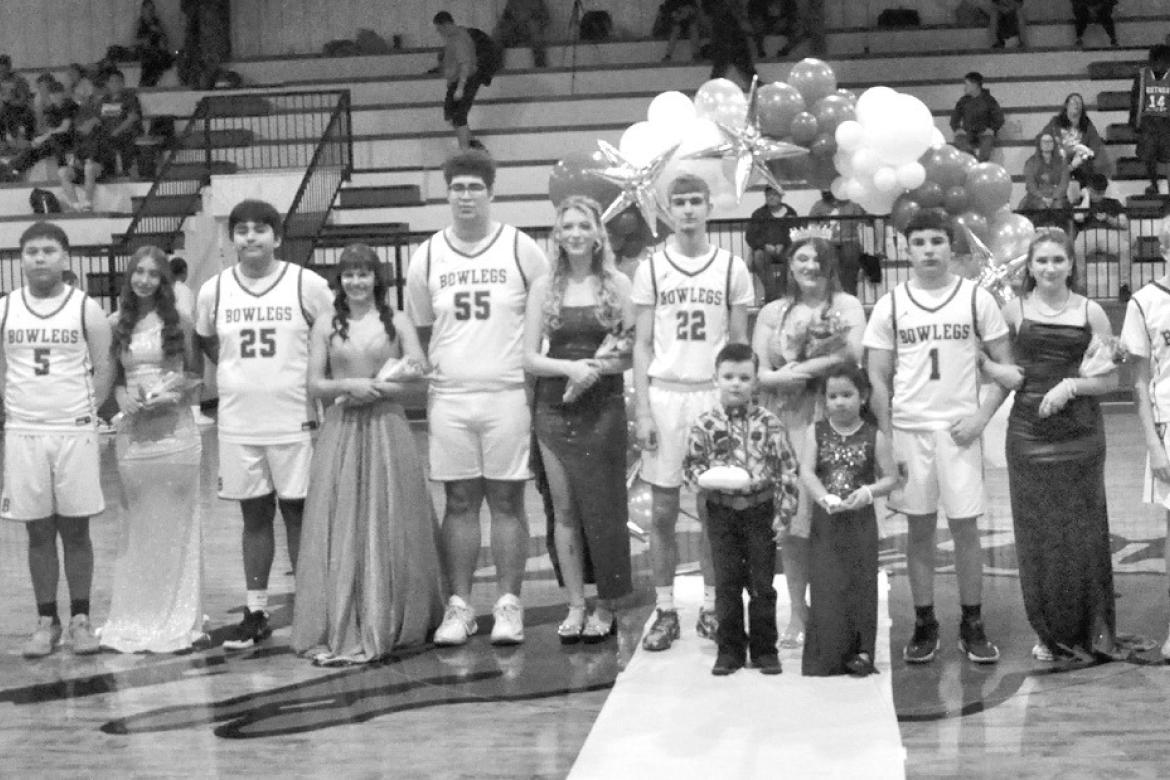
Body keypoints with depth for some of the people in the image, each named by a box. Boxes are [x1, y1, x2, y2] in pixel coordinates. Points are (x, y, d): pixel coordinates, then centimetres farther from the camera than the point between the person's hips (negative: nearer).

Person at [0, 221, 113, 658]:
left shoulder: (86, 310, -1)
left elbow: (103, 372, 3)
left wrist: (85, 413, -4)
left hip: (75, 433, -1)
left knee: (75, 530, 4)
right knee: (39, 532, 6)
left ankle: (80, 619, 13)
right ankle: (46, 622, 15)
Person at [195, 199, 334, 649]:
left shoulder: (306, 284, -5)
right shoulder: (213, 291, 2)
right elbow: (203, 341, 19)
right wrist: (237, 373, 9)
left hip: (295, 420, -2)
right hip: (238, 424, 2)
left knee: (299, 511, 3)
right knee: (254, 515, 9)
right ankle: (256, 614, 15)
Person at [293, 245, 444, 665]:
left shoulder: (397, 321, 5)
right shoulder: (326, 325, 8)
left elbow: (418, 380, -1)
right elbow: (314, 384, 5)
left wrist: (372, 389, -10)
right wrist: (348, 385, -12)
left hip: (387, 429, -1)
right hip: (341, 431, 1)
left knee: (390, 527, 1)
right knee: (342, 528, -2)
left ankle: (389, 624, 11)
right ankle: (341, 631, 2)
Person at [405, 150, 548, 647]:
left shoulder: (520, 249, 0)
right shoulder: (427, 256, 6)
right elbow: (420, 329, 16)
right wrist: (441, 368, 8)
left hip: (508, 393, -2)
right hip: (448, 396, 2)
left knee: (507, 500, 2)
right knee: (459, 502, 5)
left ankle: (508, 604, 8)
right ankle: (459, 605, 10)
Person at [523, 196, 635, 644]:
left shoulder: (617, 284, 1)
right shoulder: (545, 287, 5)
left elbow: (634, 353, -1)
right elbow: (530, 358, 2)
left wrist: (595, 368, -16)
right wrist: (570, 368, -14)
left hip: (603, 406, -2)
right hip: (554, 409, 2)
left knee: (603, 507, 2)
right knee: (564, 509, 4)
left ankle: (606, 607, 13)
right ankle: (576, 605, 13)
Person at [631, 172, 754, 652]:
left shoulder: (732, 269, 4)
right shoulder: (651, 269, 4)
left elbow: (739, 345, 6)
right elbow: (642, 346, 4)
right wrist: (642, 411, -4)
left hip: (714, 396, 0)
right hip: (664, 395, 0)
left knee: (712, 509, 4)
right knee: (662, 512, 3)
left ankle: (711, 607, 14)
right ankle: (665, 611, 11)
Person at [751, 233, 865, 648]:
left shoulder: (846, 306, 8)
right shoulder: (773, 313, 15)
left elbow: (852, 355, -8)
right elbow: (757, 372, 7)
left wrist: (796, 370, -9)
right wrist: (778, 379, -13)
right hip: (783, 422, 2)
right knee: (789, 520, -1)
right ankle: (798, 613, 8)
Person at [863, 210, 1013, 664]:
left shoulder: (976, 299, 1)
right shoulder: (890, 305, 3)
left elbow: (1004, 366, 4)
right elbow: (877, 379, 4)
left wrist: (981, 417, -8)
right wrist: (887, 439, -2)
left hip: (958, 429, -1)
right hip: (908, 428, 1)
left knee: (965, 527, 0)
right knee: (919, 529, 6)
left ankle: (972, 626, 10)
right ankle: (924, 625, 15)